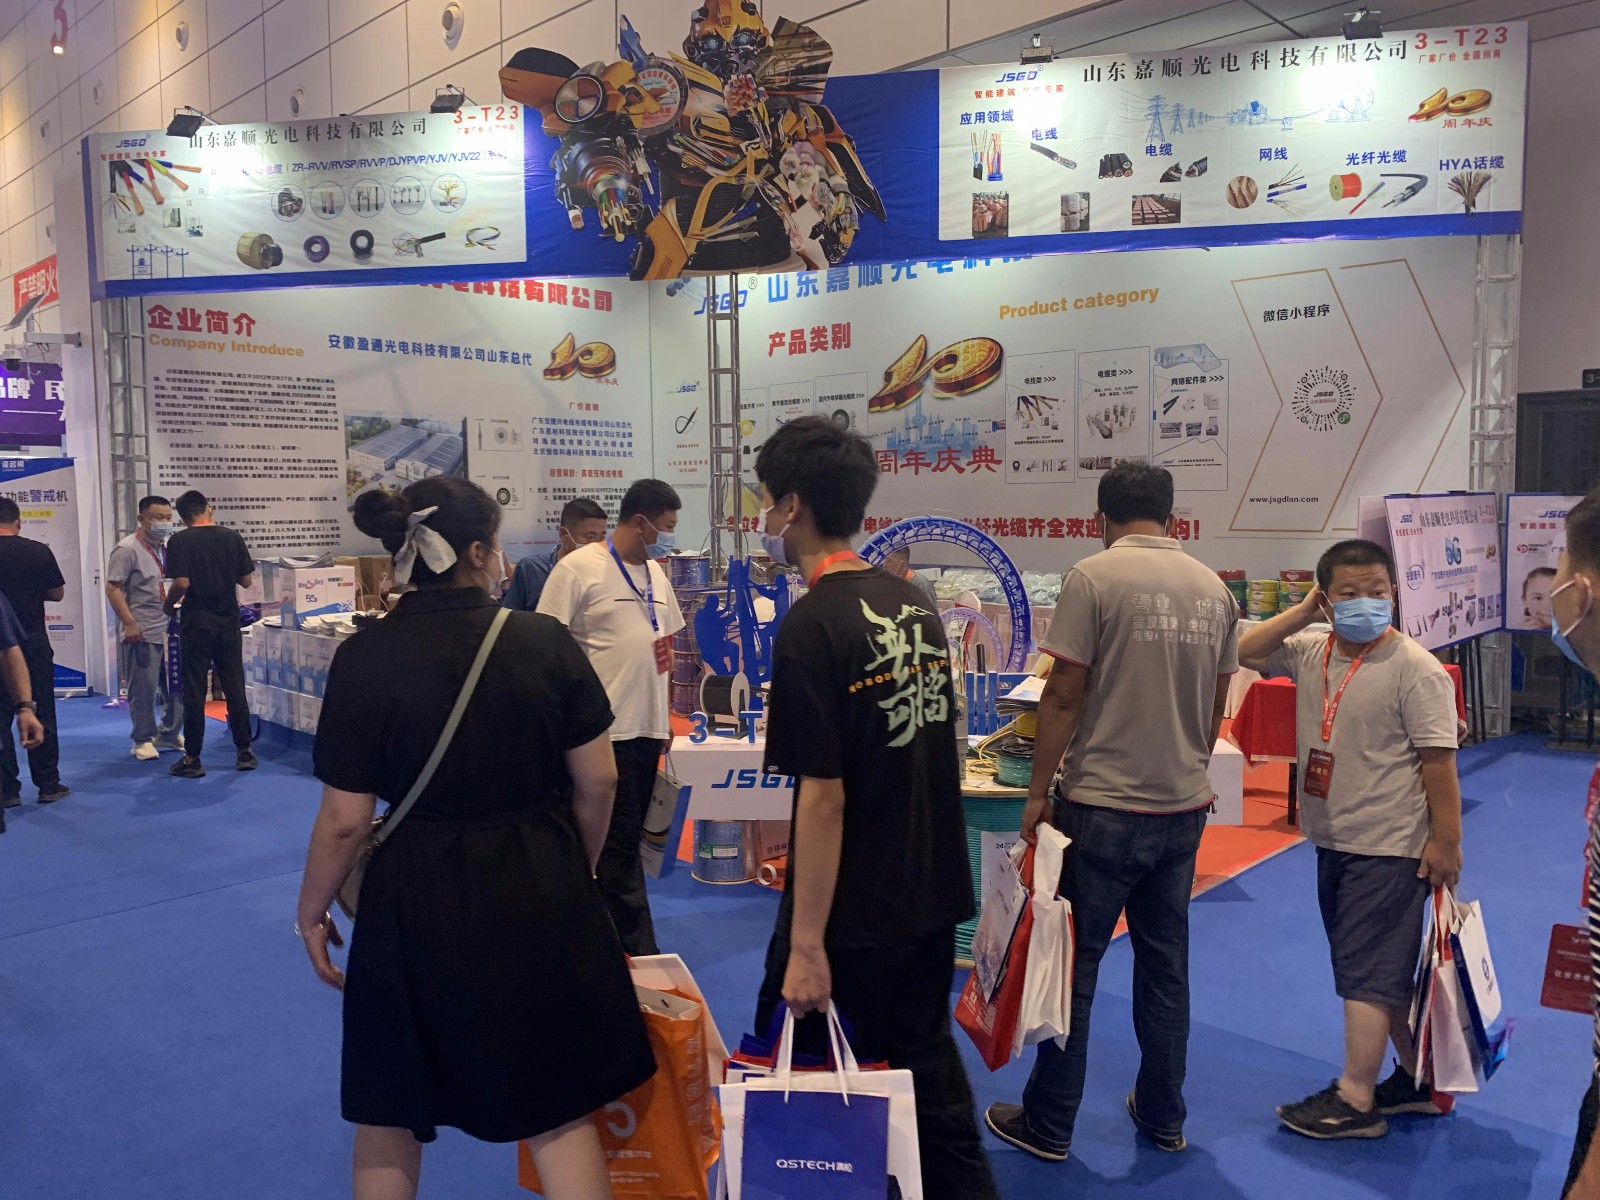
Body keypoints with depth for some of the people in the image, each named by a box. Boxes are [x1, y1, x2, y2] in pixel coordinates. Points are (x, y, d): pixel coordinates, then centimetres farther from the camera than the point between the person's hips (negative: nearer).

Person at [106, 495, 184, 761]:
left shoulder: (169, 548, 13)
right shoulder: (128, 549, -9)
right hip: (143, 634, -7)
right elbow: (113, 589, -13)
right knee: (143, 690, -1)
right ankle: (143, 740, 12)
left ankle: (169, 735, 25)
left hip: (171, 631, 7)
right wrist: (129, 623, -18)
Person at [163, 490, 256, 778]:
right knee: (235, 689, 10)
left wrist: (168, 605, 3)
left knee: (194, 692, 3)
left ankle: (192, 759, 9)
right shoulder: (232, 537, 1)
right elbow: (246, 581, 3)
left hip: (196, 625, -3)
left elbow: (181, 583, -16)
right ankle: (244, 752, 15)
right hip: (228, 623, 3)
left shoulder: (179, 541, -8)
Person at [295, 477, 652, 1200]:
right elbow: (597, 781, -5)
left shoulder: (364, 659, -12)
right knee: (557, 1109, 15)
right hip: (541, 897, 1)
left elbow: (345, 820, -10)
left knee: (390, 1112, 23)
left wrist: (311, 912, 7)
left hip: (418, 903, 0)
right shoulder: (546, 642, -9)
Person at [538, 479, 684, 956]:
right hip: (604, 731, -7)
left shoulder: (656, 574, 13)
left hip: (647, 727, 7)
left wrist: (666, 716, 17)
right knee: (619, 844, 0)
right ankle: (640, 952, 9)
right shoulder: (577, 568, -10)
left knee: (624, 839, 14)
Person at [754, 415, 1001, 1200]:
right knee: (927, 1067, 21)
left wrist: (806, 945, -17)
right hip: (932, 893, 7)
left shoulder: (812, 625, -19)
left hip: (852, 913, -7)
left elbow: (823, 795, -22)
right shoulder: (913, 603, 4)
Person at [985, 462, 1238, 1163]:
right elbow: (1215, 706, 12)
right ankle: (1163, 1118, 30)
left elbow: (1064, 695, -13)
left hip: (1103, 805, -5)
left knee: (1073, 968, 6)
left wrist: (1038, 793, -4)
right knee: (1166, 966, 17)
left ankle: (1047, 1126, 18)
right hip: (1185, 805, 6)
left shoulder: (1093, 577, -11)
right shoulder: (1213, 588, 5)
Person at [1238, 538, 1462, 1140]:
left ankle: (1355, 1099, 8)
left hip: (1388, 847, -7)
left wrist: (1445, 840, -16)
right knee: (1386, 968, 18)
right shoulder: (1311, 652, 3)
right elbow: (1242, 653, 4)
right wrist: (1302, 614, -3)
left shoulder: (1415, 669, -15)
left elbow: (1438, 760, -16)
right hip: (1333, 841, 7)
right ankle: (1417, 1079, 33)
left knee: (1367, 968, -2)